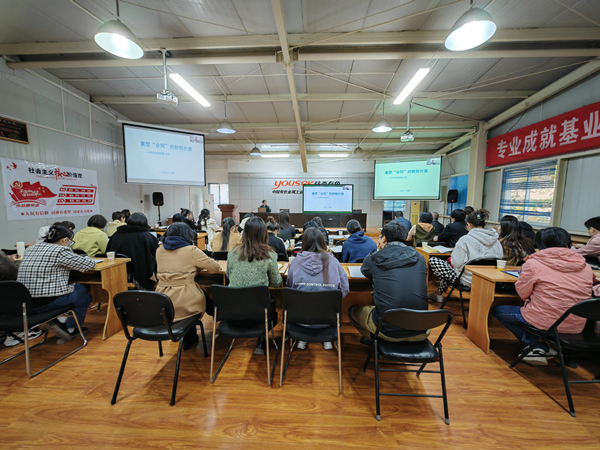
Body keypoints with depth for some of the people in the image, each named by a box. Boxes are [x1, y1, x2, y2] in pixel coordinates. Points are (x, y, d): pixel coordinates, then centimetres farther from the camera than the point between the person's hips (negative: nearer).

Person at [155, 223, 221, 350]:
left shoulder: (160, 250, 7)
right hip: (185, 305, -5)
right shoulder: (191, 251, -9)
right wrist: (197, 265, 16)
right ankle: (189, 338, 36)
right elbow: (216, 268, -3)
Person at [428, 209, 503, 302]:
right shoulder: (496, 240, 1)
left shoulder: (465, 239, -16)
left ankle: (439, 294, 23)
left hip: (468, 281, -7)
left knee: (432, 260, 5)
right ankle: (440, 292, 34)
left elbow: (457, 263, -18)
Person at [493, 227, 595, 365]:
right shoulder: (585, 266, 3)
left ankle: (538, 347, 3)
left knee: (498, 310, 11)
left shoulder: (533, 264, -13)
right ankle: (543, 350, 13)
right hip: (576, 327, 6)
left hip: (545, 322, -6)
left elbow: (523, 293, -4)